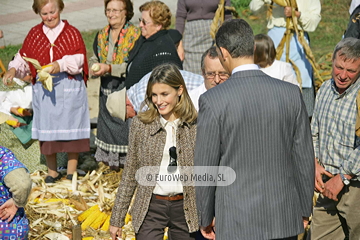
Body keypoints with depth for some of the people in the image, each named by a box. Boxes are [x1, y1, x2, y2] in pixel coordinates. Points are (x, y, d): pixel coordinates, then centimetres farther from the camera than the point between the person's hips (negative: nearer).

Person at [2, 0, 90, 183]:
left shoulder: (72, 33, 2)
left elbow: (78, 59, -10)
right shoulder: (34, 34, 9)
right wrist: (13, 69, -11)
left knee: (71, 128, 2)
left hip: (69, 87, -2)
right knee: (47, 131, 5)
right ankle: (52, 172, 18)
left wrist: (61, 64, -27)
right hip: (43, 88, 2)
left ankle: (71, 173, 14)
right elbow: (23, 57, 8)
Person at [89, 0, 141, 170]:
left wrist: (109, 68, -22)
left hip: (127, 90, -6)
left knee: (127, 123, -5)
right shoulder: (101, 35, 10)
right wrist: (94, 67, -7)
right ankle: (111, 159, 26)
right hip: (107, 90, 6)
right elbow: (94, 58, 17)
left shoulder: (135, 34, -11)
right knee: (107, 122, 13)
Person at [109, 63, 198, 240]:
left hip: (185, 207, 0)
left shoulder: (196, 125, -3)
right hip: (150, 208, 0)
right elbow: (130, 173, 5)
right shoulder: (140, 124, -1)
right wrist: (117, 218, 4)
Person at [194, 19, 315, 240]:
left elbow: (205, 166, -7)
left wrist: (206, 219, 6)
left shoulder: (213, 101, -13)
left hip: (237, 222, -3)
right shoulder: (291, 94, -4)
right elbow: (304, 158, 2)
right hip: (285, 220, 3)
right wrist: (304, 210, 15)